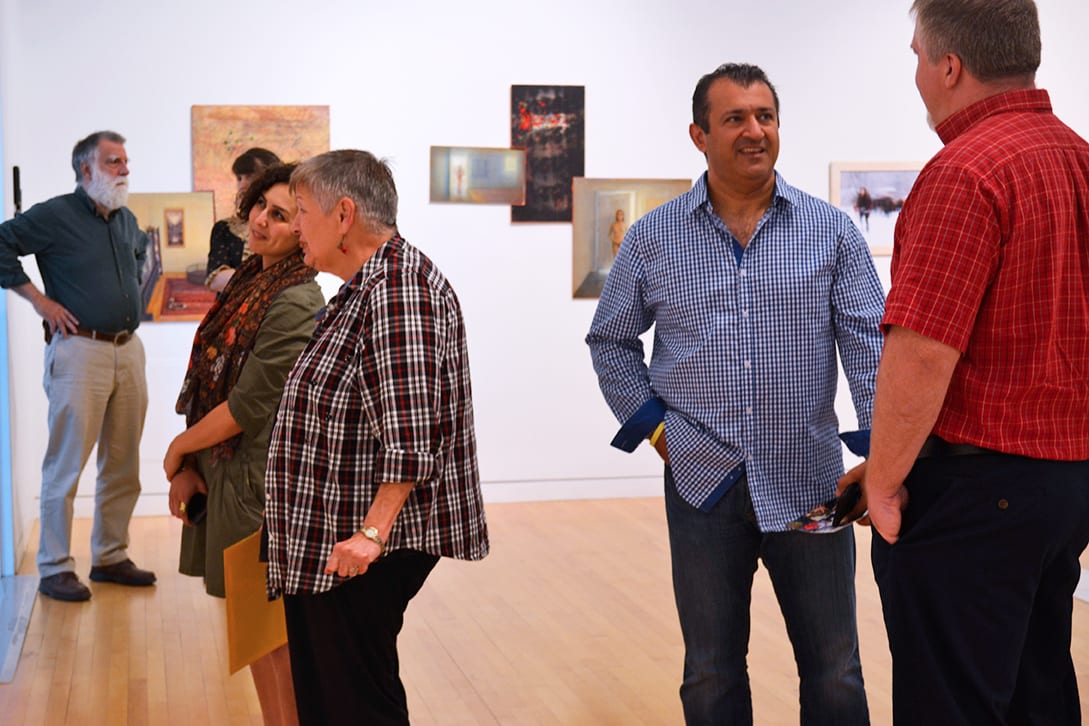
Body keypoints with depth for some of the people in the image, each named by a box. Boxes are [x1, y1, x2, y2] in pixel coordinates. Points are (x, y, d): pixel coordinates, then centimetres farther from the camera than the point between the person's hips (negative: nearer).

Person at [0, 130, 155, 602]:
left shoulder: (126, 221, 15)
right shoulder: (55, 216, -7)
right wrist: (38, 298, -12)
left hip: (128, 350, 7)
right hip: (79, 348, -7)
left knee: (123, 465, 11)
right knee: (66, 464, -3)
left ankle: (111, 557, 22)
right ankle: (54, 568, 6)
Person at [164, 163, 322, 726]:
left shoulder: (295, 305, -19)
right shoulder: (248, 283, 9)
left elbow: (247, 407, -19)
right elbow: (213, 383, 8)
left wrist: (178, 449, -5)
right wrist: (190, 467, 0)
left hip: (261, 483, -9)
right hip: (224, 473, 9)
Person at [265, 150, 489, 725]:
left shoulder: (396, 285, -18)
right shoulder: (365, 285, 15)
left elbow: (411, 434, -26)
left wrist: (372, 532, -27)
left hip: (360, 551, -10)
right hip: (325, 545, 10)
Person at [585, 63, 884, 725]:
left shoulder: (832, 232, 1)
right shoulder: (654, 238, 3)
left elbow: (870, 343, -4)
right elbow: (610, 340, 13)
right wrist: (651, 424, 2)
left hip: (807, 481, 0)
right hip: (701, 482, 1)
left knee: (833, 671, 9)